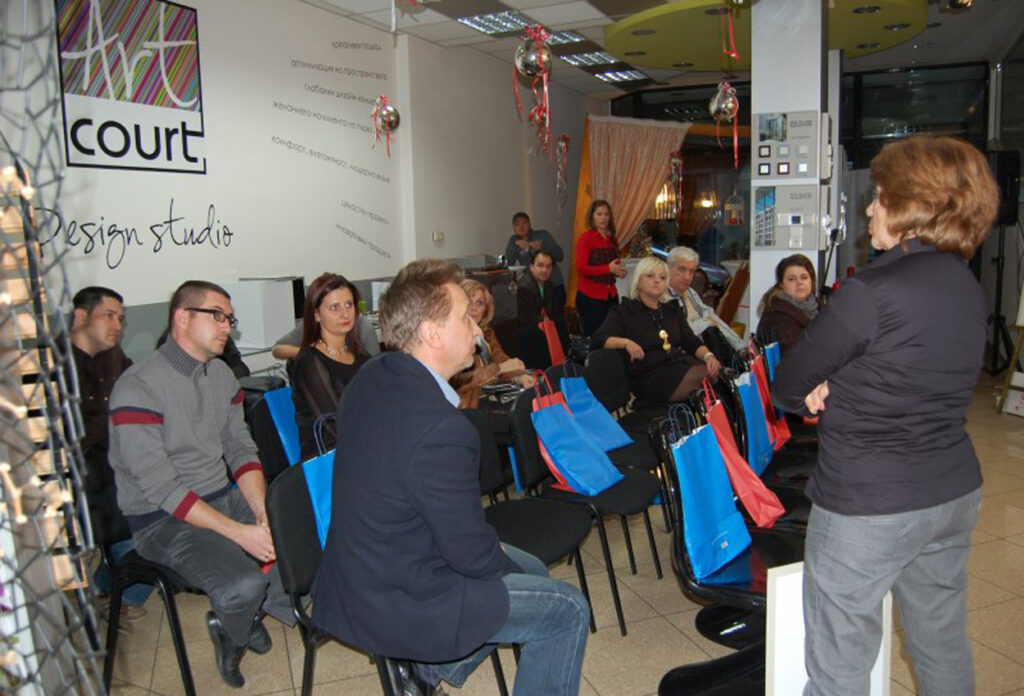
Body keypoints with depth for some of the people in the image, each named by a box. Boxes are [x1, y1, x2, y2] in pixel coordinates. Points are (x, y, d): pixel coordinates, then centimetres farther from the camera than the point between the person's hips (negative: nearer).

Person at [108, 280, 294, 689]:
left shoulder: (222, 375, 7)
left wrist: (263, 516, -12)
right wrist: (240, 532, -24)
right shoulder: (138, 387, -18)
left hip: (224, 497, 7)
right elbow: (161, 489, -21)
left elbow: (241, 451, 6)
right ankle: (232, 631, 9)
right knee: (244, 584, -29)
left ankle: (244, 617, 16)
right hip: (162, 519, -7)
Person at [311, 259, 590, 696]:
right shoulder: (441, 430, -33)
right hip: (393, 605, -9)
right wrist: (502, 560, 0)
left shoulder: (371, 377, -4)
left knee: (531, 570, 21)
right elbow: (472, 554, -22)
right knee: (568, 610, 2)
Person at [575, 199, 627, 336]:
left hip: (611, 296, 6)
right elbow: (581, 268, -16)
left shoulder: (612, 239, 11)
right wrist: (608, 269, -18)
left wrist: (620, 270, 3)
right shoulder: (585, 238, -8)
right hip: (590, 297, -6)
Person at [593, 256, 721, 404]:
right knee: (706, 377, -32)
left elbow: (692, 342, 18)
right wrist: (626, 343, -22)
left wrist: (708, 356, -4)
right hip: (651, 374, -5)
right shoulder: (623, 312, 11)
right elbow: (599, 339, -3)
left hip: (683, 364, 6)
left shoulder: (673, 311, 27)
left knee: (720, 374, -28)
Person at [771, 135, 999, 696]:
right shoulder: (968, 287, 4)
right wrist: (835, 390, -4)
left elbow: (787, 387, -13)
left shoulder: (872, 291, -21)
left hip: (868, 504, -8)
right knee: (943, 643, 25)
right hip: (955, 492, 8)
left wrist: (813, 395, 6)